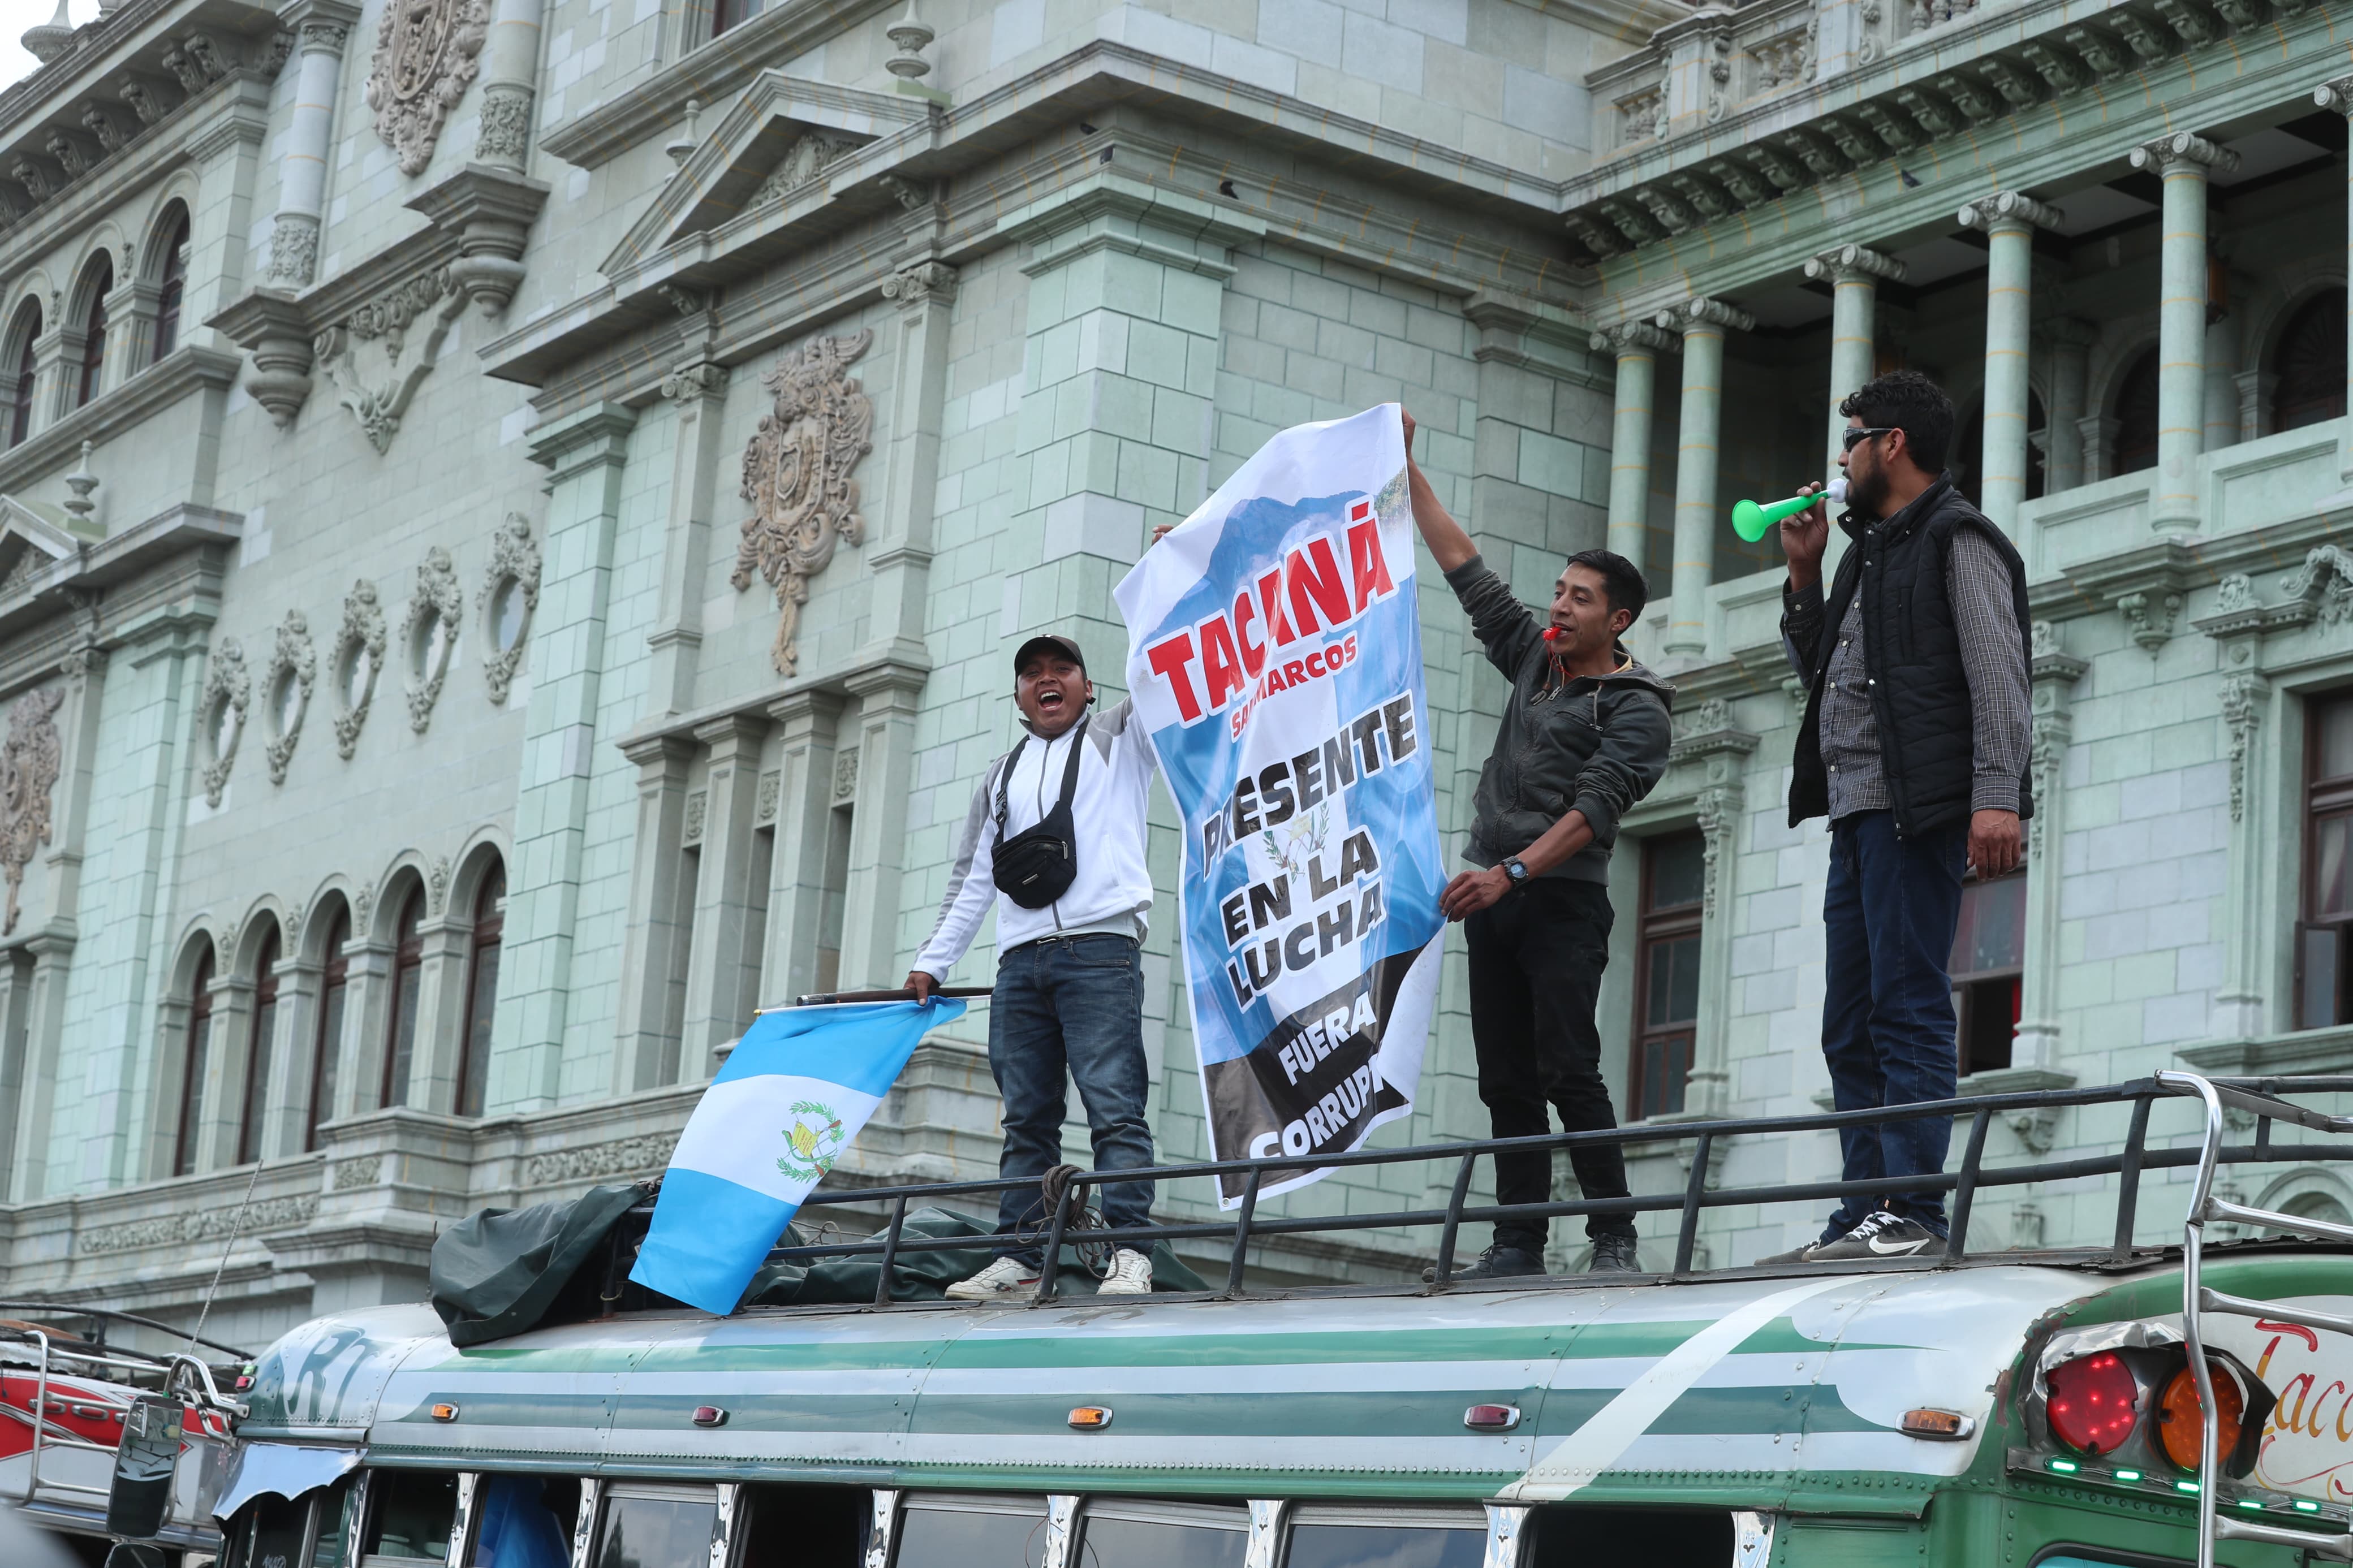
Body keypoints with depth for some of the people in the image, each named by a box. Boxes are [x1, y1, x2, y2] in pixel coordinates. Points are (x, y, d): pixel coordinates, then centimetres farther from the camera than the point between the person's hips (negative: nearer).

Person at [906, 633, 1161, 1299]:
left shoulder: (1119, 737, 14)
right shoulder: (1001, 777, 26)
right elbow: (971, 881, 25)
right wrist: (932, 962, 18)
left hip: (1100, 950, -5)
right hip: (1020, 962, 5)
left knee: (1114, 1105, -13)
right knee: (1027, 1118, 2)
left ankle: (1129, 1253, -18)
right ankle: (1018, 1257, 0)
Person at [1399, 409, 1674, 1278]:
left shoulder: (1637, 710, -3)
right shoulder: (1534, 658, 17)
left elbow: (1593, 808, -14)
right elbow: (1465, 569, 21)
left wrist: (1512, 872, -25)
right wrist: (1408, 471, 19)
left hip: (1563, 900, -6)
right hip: (1493, 892, 7)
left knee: (1568, 1068, -14)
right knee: (1505, 1077, 2)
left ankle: (1614, 1233, -11)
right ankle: (1519, 1240, 2)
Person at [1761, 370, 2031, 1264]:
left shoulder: (1956, 538, -2)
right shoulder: (1869, 551, 25)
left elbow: (1997, 674, -12)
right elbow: (1815, 671, 30)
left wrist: (1998, 795, -22)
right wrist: (1803, 572, 20)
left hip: (1918, 810, -10)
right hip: (1857, 812, 10)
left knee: (1909, 1012, -13)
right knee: (1852, 1030, 6)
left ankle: (1911, 1214, -15)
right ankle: (1865, 1217, 7)